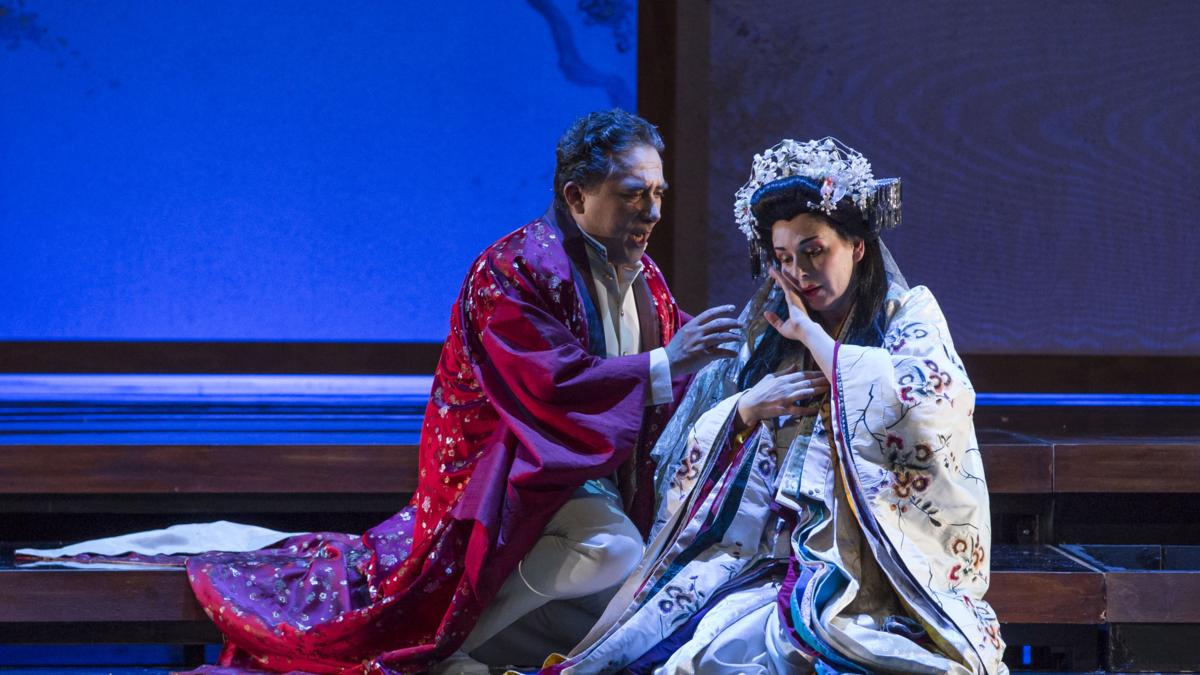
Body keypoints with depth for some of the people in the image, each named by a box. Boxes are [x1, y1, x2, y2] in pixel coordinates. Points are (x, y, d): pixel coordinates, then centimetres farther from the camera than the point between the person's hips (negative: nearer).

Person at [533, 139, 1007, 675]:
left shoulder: (909, 313, 6)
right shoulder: (769, 337, 19)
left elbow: (923, 403, -17)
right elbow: (691, 454, 17)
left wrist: (810, 333, -6)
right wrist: (745, 408, -4)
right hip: (779, 561, 5)